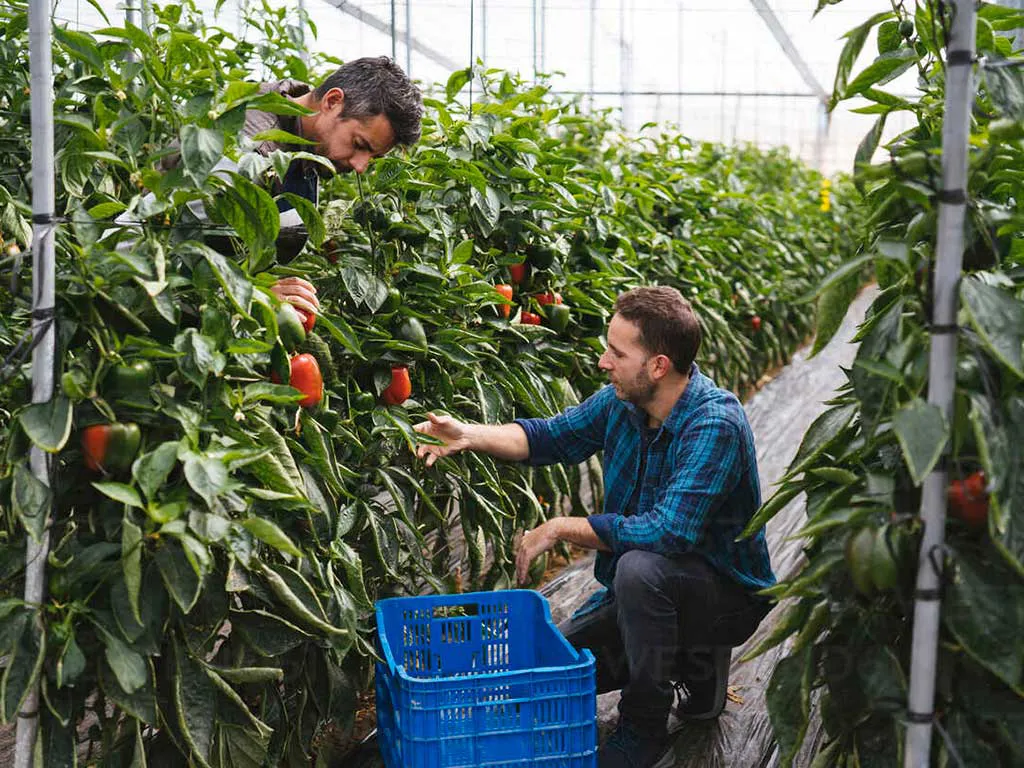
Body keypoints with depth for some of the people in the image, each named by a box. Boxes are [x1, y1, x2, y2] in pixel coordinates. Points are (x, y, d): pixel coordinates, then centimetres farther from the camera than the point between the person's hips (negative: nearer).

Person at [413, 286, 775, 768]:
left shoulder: (715, 425, -29)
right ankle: (695, 662, 20)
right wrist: (468, 434, -8)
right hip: (643, 587, 8)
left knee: (639, 566, -37)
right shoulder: (623, 400, -5)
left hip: (728, 594, -8)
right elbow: (552, 436, 9)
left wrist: (560, 529, -26)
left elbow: (666, 533, -36)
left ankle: (644, 729, -15)